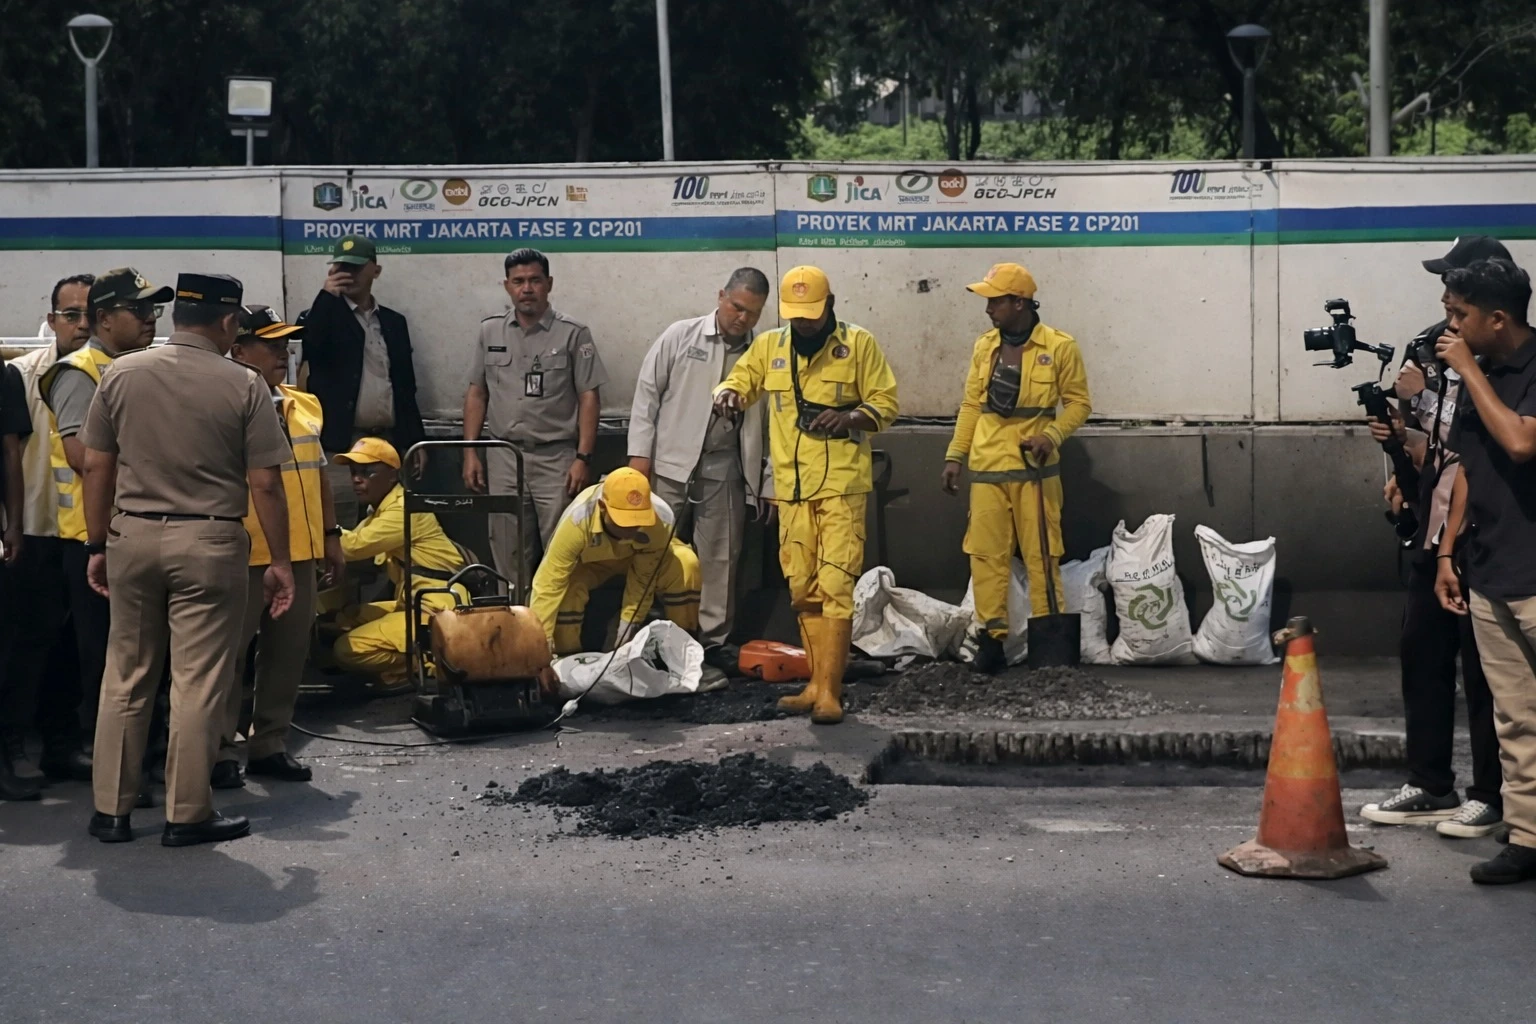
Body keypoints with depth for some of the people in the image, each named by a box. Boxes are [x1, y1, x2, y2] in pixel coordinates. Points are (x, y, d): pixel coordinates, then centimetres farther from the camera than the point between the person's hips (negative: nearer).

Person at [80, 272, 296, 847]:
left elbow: (96, 466, 5)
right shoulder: (244, 386, -7)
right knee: (198, 683, 3)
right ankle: (187, 815, 9)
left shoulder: (121, 375, 2)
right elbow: (265, 483, -7)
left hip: (132, 536, 4)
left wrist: (98, 545, 14)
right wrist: (279, 561, 1)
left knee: (125, 678, 13)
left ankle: (111, 810, 18)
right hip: (208, 541, -3)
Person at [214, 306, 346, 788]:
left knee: (289, 650, 11)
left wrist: (331, 536, 19)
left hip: (301, 552, 7)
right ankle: (220, 750, 9)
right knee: (227, 651, 0)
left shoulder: (305, 405, 14)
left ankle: (269, 744, 22)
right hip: (244, 554, -7)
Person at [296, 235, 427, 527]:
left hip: (388, 444, 4)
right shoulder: (323, 316, 5)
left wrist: (416, 441, 12)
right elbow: (305, 349, -18)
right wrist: (327, 295, -16)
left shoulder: (394, 322, 16)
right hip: (340, 445, -4)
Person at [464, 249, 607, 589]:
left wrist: (583, 458, -11)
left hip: (556, 458, -3)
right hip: (502, 457, 3)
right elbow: (476, 393, 12)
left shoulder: (573, 334, -3)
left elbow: (589, 399, -4)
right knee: (507, 552, 9)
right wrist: (470, 451, 6)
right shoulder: (490, 331, 8)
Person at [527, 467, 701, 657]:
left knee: (685, 564, -28)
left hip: (643, 559, 1)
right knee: (566, 584, -32)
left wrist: (628, 624, -24)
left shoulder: (662, 519, -39)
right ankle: (566, 654, -7)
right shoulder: (577, 520, -41)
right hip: (590, 562, -1)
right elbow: (548, 583, -40)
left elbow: (644, 579, -26)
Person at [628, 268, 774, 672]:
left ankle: (714, 639, 16)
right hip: (670, 463, -1)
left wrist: (771, 484, 2)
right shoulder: (680, 336, 0)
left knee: (720, 558, 6)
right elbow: (648, 393, 1)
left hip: (724, 471, 1)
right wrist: (640, 453, -4)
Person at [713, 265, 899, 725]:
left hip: (842, 484, -4)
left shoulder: (859, 344, -1)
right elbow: (741, 379, 15)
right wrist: (727, 392, -9)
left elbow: (885, 403, 1)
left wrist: (849, 417, -19)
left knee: (835, 585, -11)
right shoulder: (769, 346, 9)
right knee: (802, 590, 9)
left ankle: (829, 691, -10)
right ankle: (819, 683, 19)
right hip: (792, 486, 4)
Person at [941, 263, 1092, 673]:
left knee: (1041, 554, -1)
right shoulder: (984, 347, 9)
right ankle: (992, 636, 8)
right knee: (986, 553, 2)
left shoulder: (1059, 347, -4)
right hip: (987, 468, 4)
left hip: (1034, 468, -4)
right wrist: (954, 456, 8)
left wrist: (1051, 436, -16)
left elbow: (1078, 402, 0)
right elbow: (971, 405, 13)